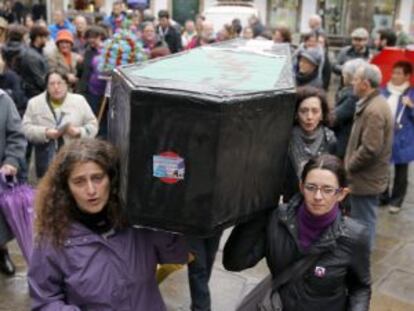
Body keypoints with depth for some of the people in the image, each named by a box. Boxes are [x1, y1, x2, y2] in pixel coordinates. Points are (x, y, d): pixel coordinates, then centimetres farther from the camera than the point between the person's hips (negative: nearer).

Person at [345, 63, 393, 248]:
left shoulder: (374, 110, -24)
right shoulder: (373, 103, 10)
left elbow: (370, 149, -28)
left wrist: (348, 166, -14)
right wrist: (350, 163, 12)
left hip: (365, 179, -10)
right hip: (368, 176, 10)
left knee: (363, 224, 3)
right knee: (365, 221, 21)